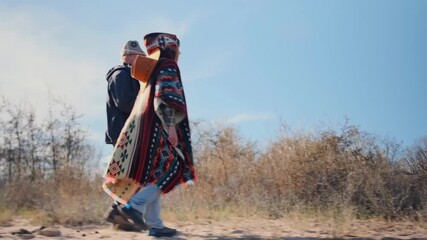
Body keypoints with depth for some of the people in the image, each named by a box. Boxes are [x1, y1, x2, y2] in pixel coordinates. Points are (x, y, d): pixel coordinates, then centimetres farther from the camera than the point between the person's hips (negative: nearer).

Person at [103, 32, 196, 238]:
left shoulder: (154, 69, 26)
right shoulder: (168, 66, -3)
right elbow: (165, 97, -17)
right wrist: (171, 126, -23)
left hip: (146, 126, 10)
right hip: (155, 126, -10)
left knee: (154, 175, 6)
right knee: (172, 169, -10)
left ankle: (154, 225, 4)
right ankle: (134, 204, -20)